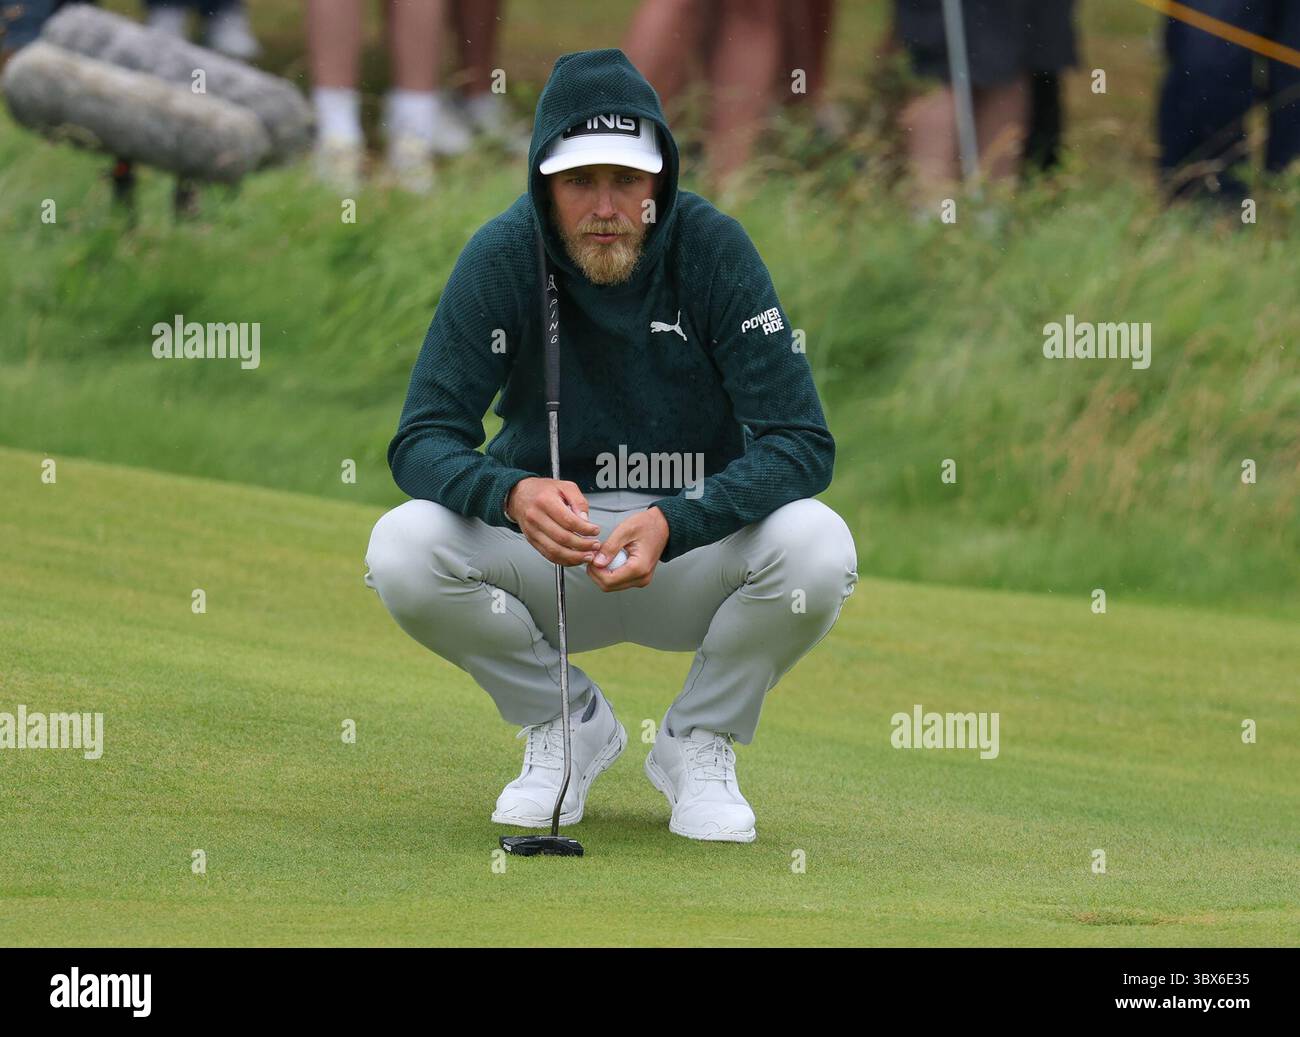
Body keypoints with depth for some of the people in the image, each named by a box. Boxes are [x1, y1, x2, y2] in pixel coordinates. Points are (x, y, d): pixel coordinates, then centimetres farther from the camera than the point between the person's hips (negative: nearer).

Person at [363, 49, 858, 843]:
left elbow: (802, 444, -20)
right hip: (545, 549, 1)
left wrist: (672, 526, -36)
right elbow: (423, 441, -16)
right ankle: (570, 724, 1)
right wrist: (513, 495, -39)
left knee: (817, 547, -32)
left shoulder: (713, 249, -16)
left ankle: (702, 742, -1)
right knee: (403, 550, -28)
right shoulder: (503, 257, -13)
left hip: (694, 546, -1)